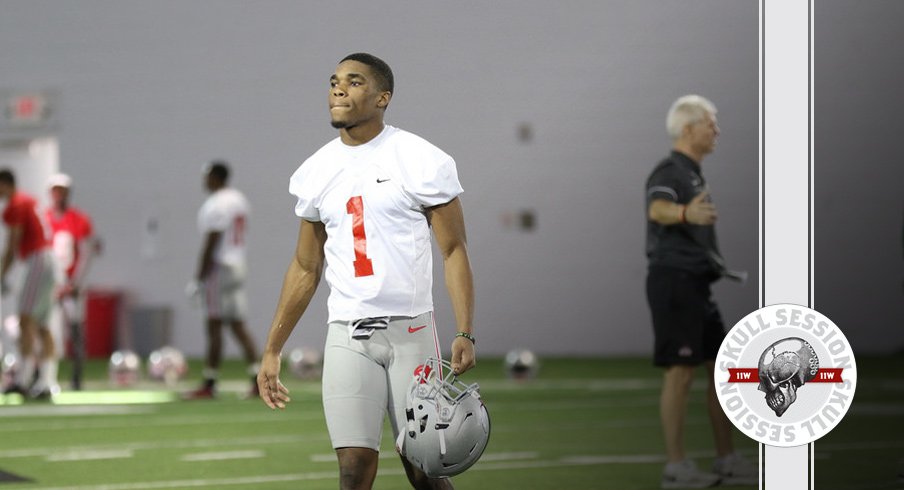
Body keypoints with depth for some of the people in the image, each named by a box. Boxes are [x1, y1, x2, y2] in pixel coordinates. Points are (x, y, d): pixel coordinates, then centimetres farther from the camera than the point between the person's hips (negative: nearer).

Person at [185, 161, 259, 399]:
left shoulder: (215, 205, -14)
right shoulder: (239, 200, 14)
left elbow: (210, 244, -17)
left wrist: (198, 279, -14)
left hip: (218, 266, -9)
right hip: (238, 264, 9)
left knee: (214, 327, -5)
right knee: (238, 326, 8)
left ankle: (209, 385, -3)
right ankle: (257, 381, 1)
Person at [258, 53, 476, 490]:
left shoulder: (421, 161, -4)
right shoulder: (316, 173, 10)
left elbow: (454, 252, -4)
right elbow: (305, 269, 18)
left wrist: (464, 334, -16)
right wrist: (271, 351, 16)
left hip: (410, 329, -3)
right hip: (347, 335, 3)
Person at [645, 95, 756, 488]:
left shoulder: (692, 173, 18)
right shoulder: (669, 172, -13)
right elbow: (658, 209, -35)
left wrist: (714, 263, 39)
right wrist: (686, 213, -57)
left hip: (695, 285, 10)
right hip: (674, 280, -10)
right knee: (680, 371, -9)